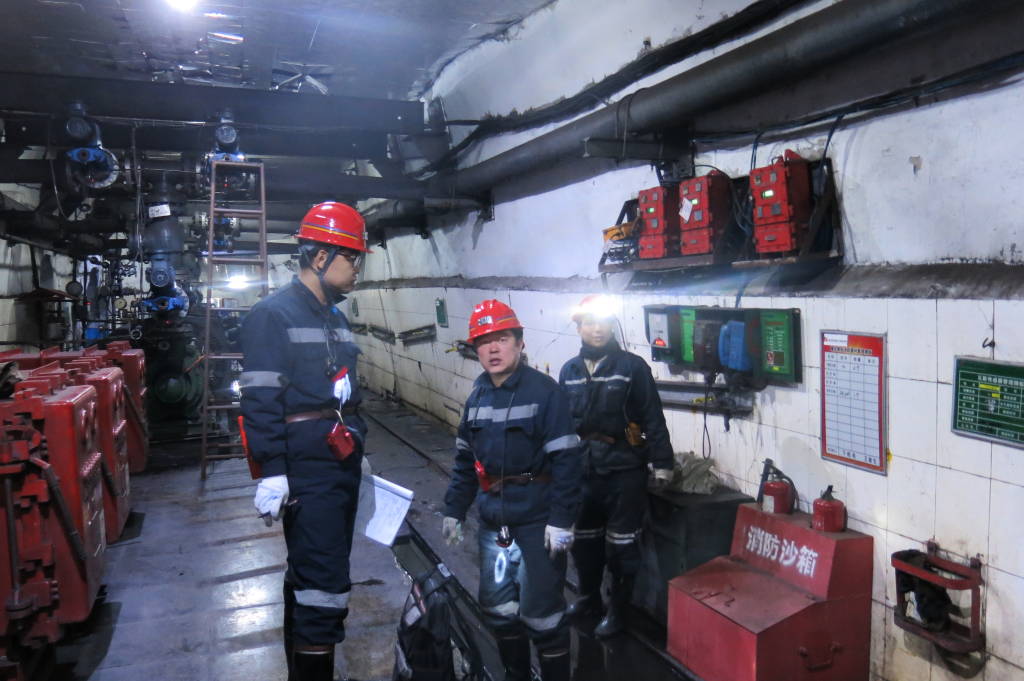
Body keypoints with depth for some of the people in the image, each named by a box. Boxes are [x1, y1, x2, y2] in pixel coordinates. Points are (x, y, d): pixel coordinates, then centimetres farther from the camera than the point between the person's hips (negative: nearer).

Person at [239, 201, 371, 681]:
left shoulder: (334, 317, 14)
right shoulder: (272, 315, -12)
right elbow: (260, 401, -17)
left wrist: (358, 453, 22)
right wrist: (272, 473, -21)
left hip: (342, 465, 9)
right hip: (307, 473, -9)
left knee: (310, 573, 20)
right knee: (323, 589, -7)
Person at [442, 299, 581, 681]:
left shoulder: (544, 392, -13)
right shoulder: (477, 397, 7)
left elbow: (565, 461, -16)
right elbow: (465, 460, 15)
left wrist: (561, 520, -19)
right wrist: (453, 510, 13)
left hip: (536, 522, -7)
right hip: (492, 522, 7)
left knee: (541, 613, 1)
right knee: (497, 607, 17)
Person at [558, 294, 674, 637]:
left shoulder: (632, 366, -8)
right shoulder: (570, 371, 6)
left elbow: (653, 418, -7)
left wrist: (661, 462, -9)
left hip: (624, 470, -4)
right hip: (582, 468, 5)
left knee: (620, 543, 6)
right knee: (584, 538, 17)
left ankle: (617, 609, 24)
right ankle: (588, 596, 39)